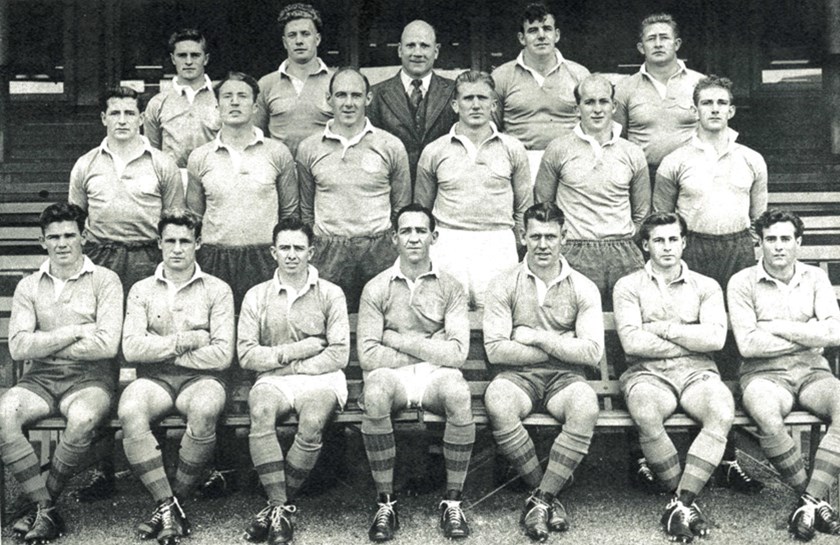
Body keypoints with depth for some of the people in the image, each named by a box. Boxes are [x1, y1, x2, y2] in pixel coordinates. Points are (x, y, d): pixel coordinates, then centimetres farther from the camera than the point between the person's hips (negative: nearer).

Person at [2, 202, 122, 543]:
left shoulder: (105, 281, 3)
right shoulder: (28, 287, 12)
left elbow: (107, 344, -10)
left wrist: (45, 345, -4)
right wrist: (75, 331, -9)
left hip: (89, 379, -3)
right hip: (39, 379, 3)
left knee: (83, 420, -36)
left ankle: (41, 503, -13)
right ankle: (47, 511, -19)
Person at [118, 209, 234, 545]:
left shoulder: (217, 290, 7)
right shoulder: (141, 290, 12)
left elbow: (222, 355, -4)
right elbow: (131, 348, -2)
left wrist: (162, 350, -3)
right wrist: (187, 341, -8)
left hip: (201, 378, -1)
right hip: (154, 379, 2)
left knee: (204, 410, -37)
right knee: (129, 412, -33)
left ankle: (173, 501, -19)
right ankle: (168, 506, -26)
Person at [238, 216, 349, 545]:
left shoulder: (330, 294, 7)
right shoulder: (256, 296, 11)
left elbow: (339, 355, -2)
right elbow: (247, 355, 1)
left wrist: (288, 364, -6)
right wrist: (295, 350, -8)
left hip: (320, 378, -1)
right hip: (273, 380, 1)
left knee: (312, 423, -34)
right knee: (260, 409, -34)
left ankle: (278, 506, -20)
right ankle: (280, 508, -31)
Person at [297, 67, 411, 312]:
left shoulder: (392, 146, 5)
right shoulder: (308, 149, 8)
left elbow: (402, 209, 10)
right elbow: (305, 211, 15)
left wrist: (400, 254, 5)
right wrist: (308, 253, 10)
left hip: (381, 252, 0)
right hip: (328, 253, 1)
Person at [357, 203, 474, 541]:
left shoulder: (450, 288, 5)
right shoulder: (377, 289, 3)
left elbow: (457, 354, -8)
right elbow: (367, 356, -8)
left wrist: (399, 340, -8)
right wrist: (429, 349, -7)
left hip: (436, 375, 1)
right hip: (392, 376, 0)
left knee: (458, 391, -34)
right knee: (375, 392, -35)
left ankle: (453, 502, -20)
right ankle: (386, 504, -22)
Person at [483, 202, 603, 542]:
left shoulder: (583, 289, 6)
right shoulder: (504, 285, 4)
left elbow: (592, 352, -5)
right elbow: (495, 350, -7)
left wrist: (536, 337, -8)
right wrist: (562, 346, -6)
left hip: (564, 378, 0)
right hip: (518, 377, 0)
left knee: (586, 405, -34)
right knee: (497, 402, -35)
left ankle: (541, 499, -21)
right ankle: (550, 494, -17)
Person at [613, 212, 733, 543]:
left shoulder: (706, 287, 14)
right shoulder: (629, 286, 9)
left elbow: (715, 338, -4)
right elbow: (631, 342, -7)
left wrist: (664, 328, -4)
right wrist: (692, 341, -2)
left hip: (697, 372, 2)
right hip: (647, 373, -1)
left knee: (723, 411, -32)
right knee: (646, 415, -36)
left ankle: (681, 502, -27)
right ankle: (687, 499, -16)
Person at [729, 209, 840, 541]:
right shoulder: (742, 283, 2)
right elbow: (748, 345, -10)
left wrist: (776, 327, -8)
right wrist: (811, 333, -4)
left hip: (813, 371, 3)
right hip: (765, 375, -3)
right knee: (766, 415, -37)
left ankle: (811, 500, -27)